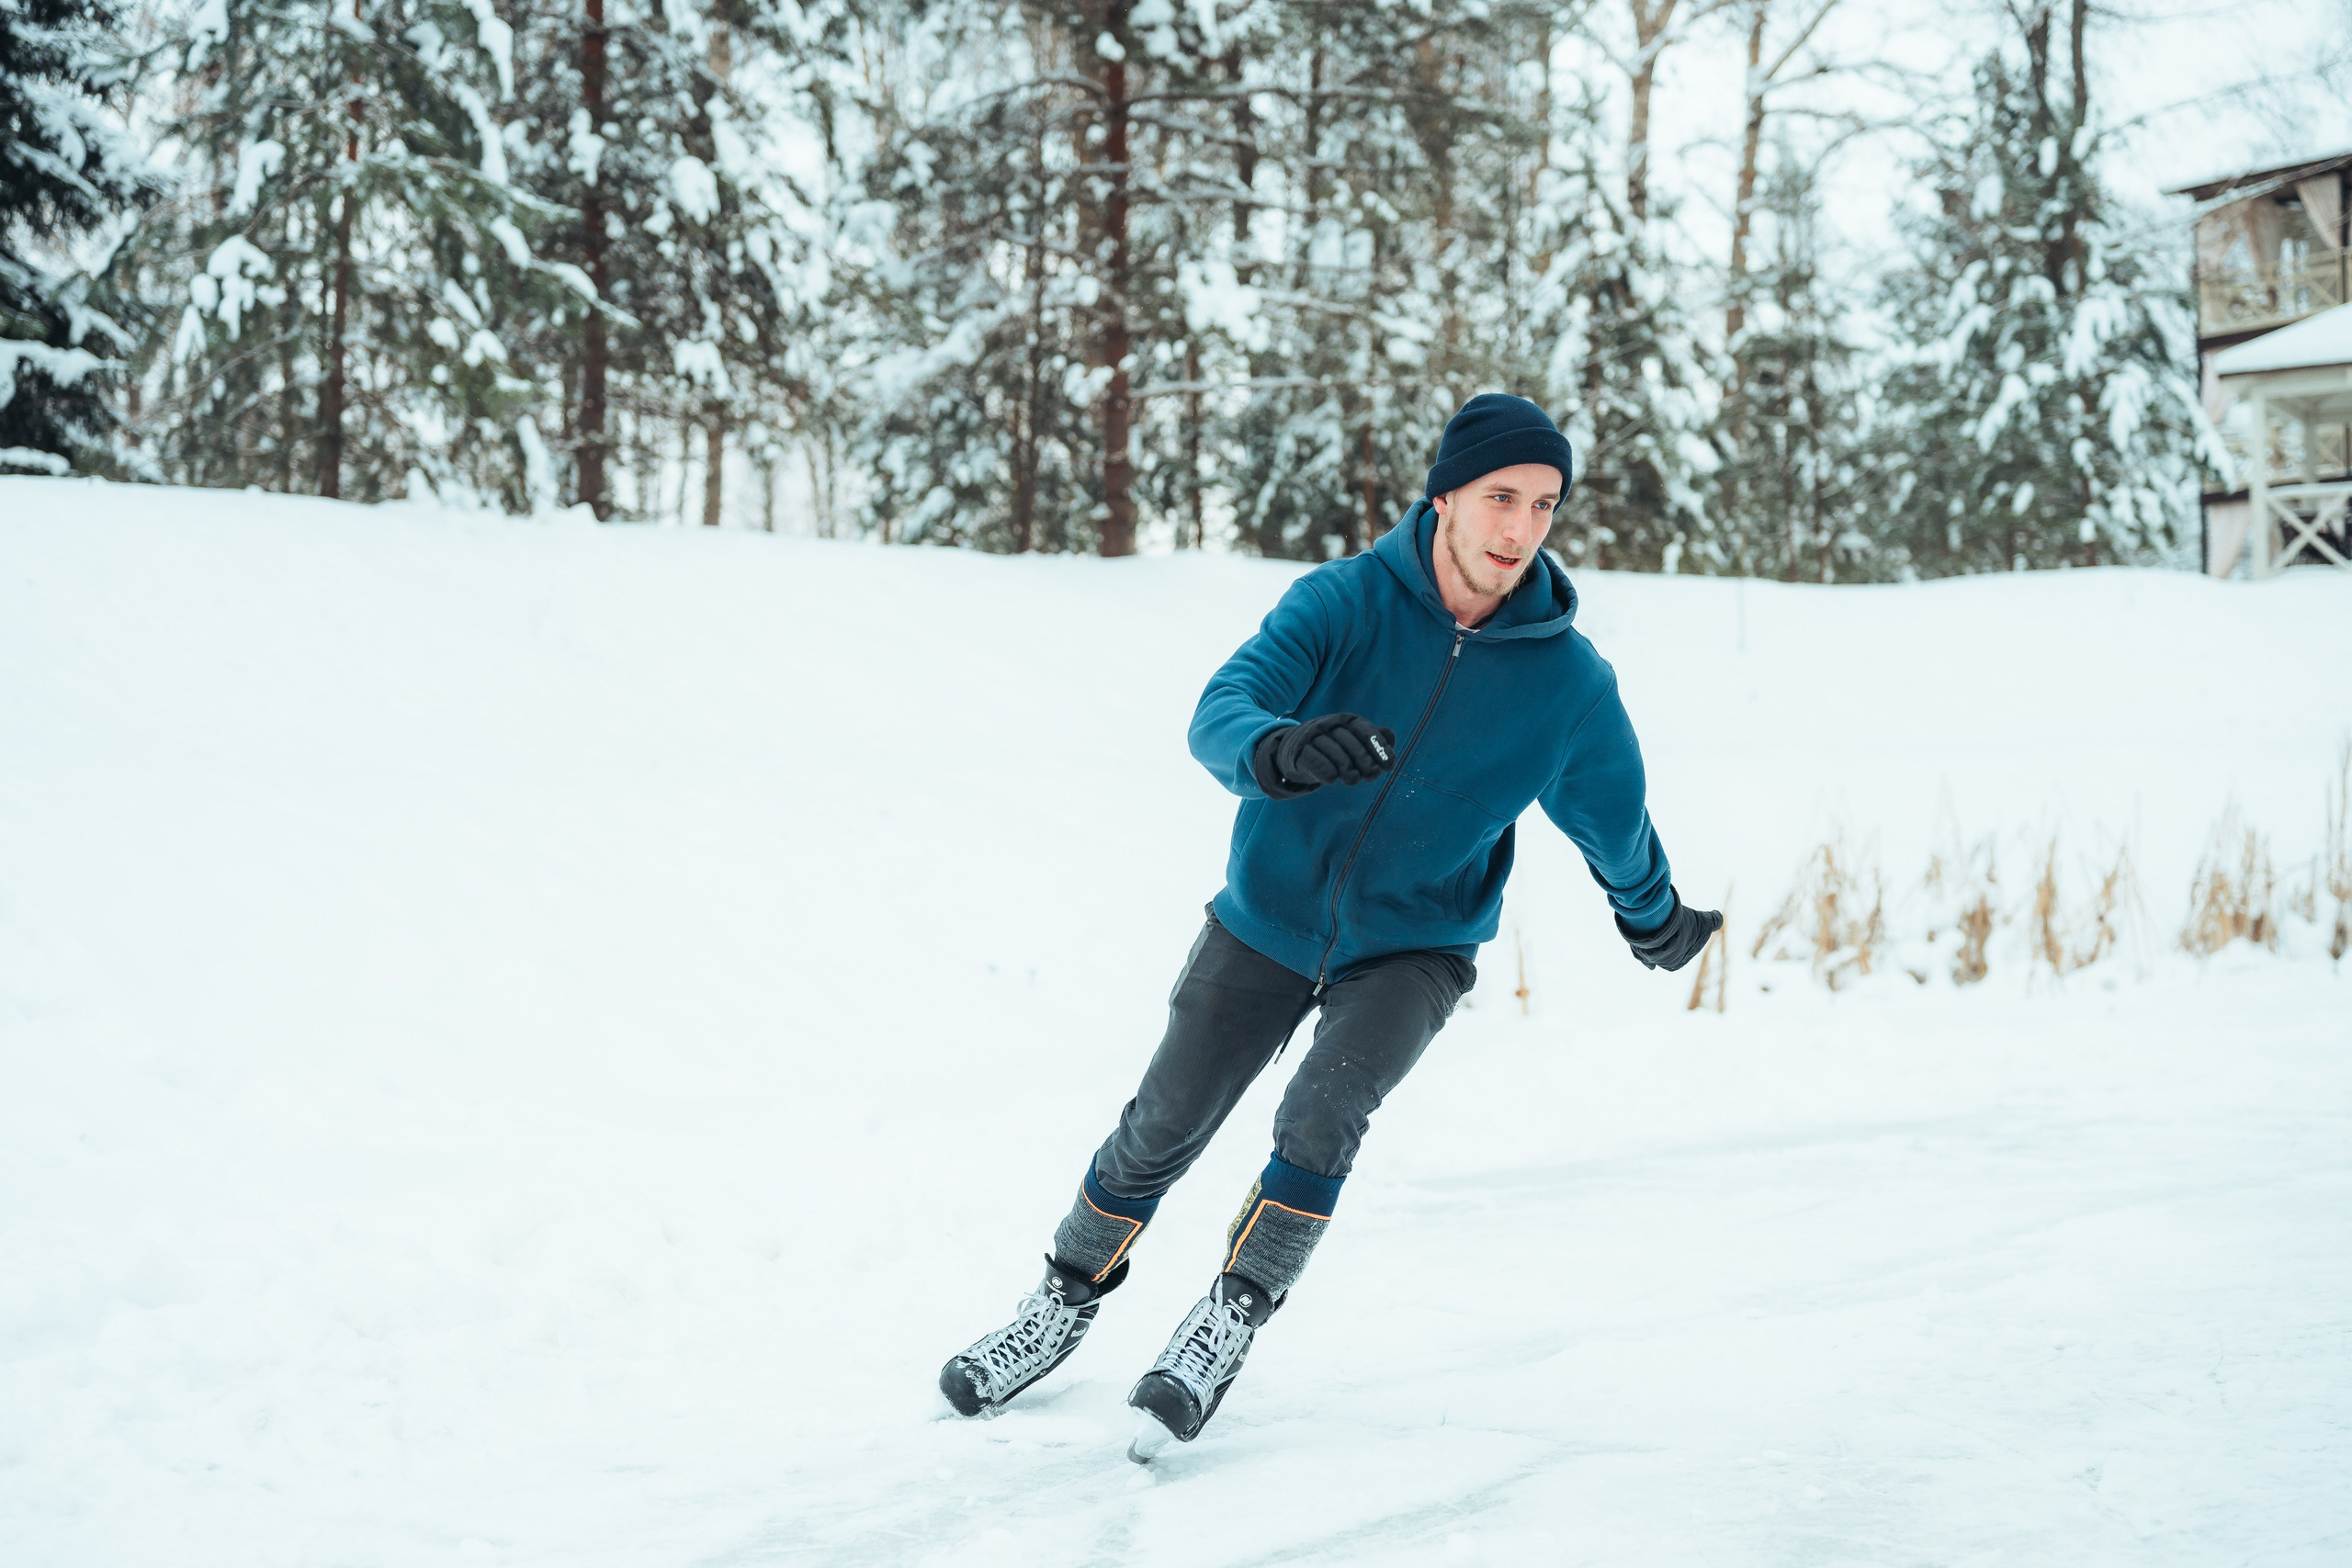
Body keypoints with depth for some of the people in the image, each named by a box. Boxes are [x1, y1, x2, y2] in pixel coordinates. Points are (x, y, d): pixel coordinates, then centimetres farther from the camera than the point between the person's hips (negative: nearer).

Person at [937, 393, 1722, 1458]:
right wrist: (1276, 749, -54)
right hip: (1268, 918, 1)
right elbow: (1220, 711, -31)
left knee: (1321, 1115, -25)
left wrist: (1656, 920, 20)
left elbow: (1616, 828, 4)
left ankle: (1231, 1320, -6)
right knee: (1160, 1129, 5)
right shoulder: (1343, 602, -18)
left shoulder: (1571, 684, -14)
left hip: (1413, 947, -1)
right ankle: (1066, 1300, 30)